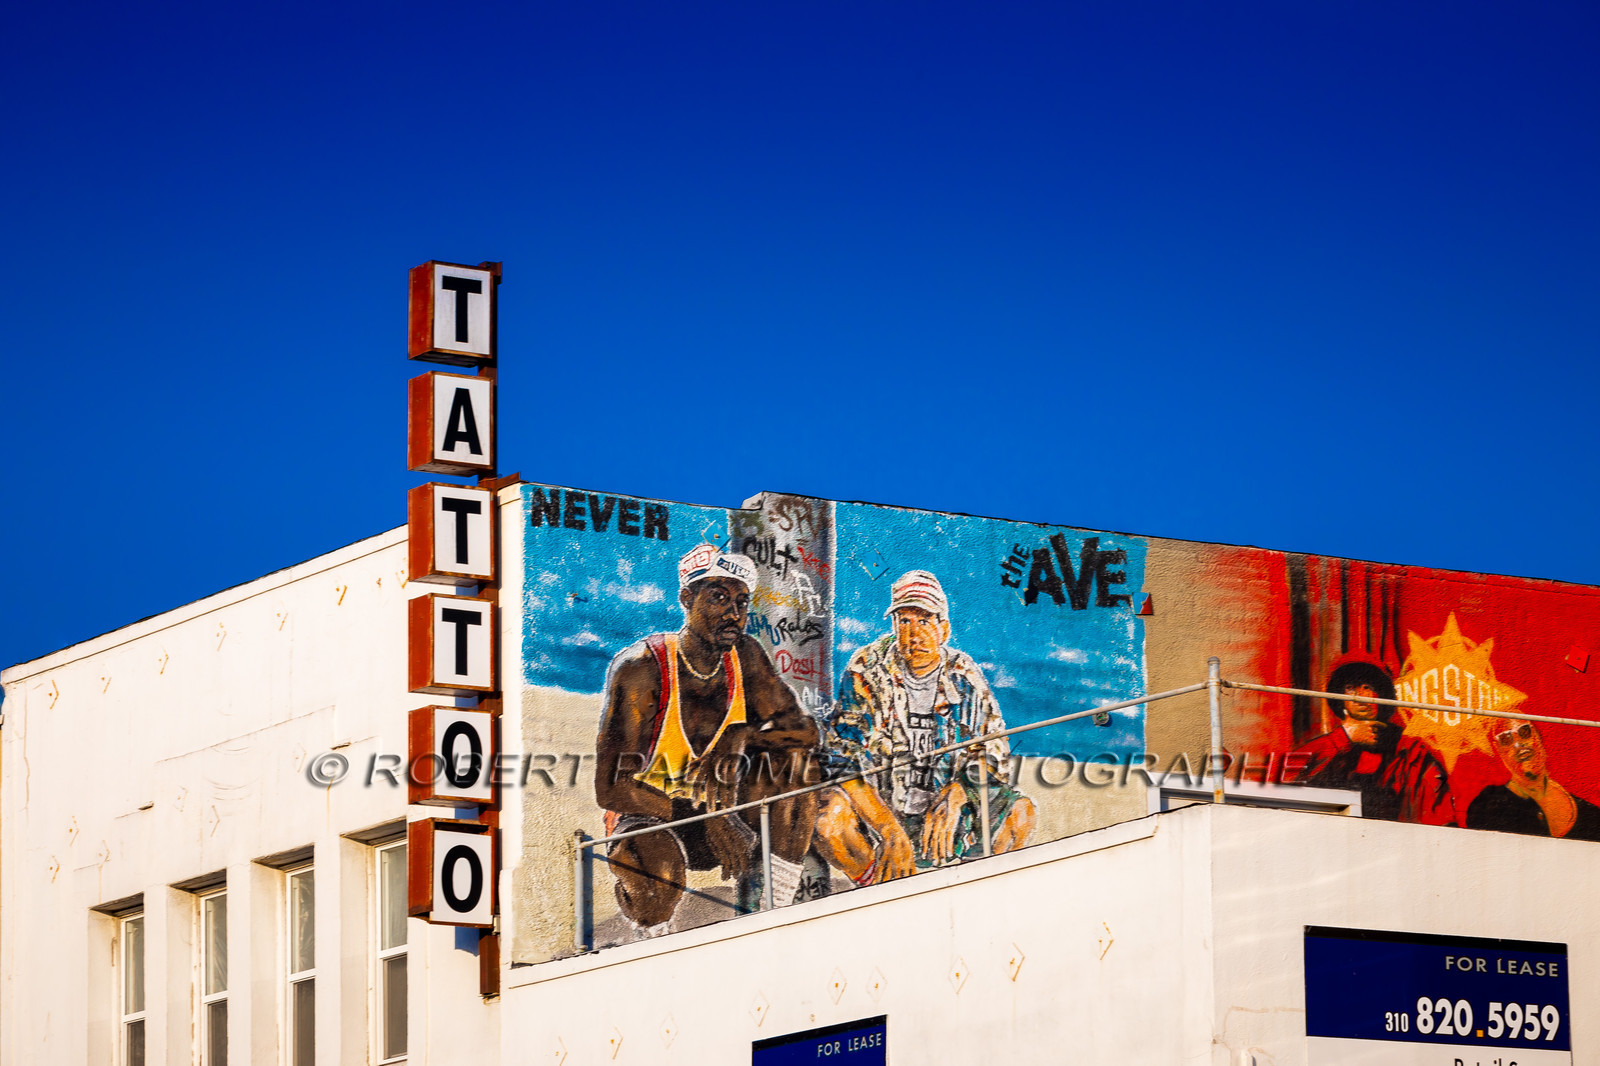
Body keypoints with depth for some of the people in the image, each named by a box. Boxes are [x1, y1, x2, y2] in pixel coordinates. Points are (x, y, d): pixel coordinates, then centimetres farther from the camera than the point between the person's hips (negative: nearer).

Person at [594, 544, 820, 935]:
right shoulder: (641, 668, -20)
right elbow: (610, 787, -24)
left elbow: (803, 731, -2)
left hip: (718, 810, 5)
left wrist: (741, 736, -24)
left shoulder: (745, 658, -2)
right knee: (658, 863, -40)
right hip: (647, 816, -5)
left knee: (790, 766, -20)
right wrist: (700, 819, -35)